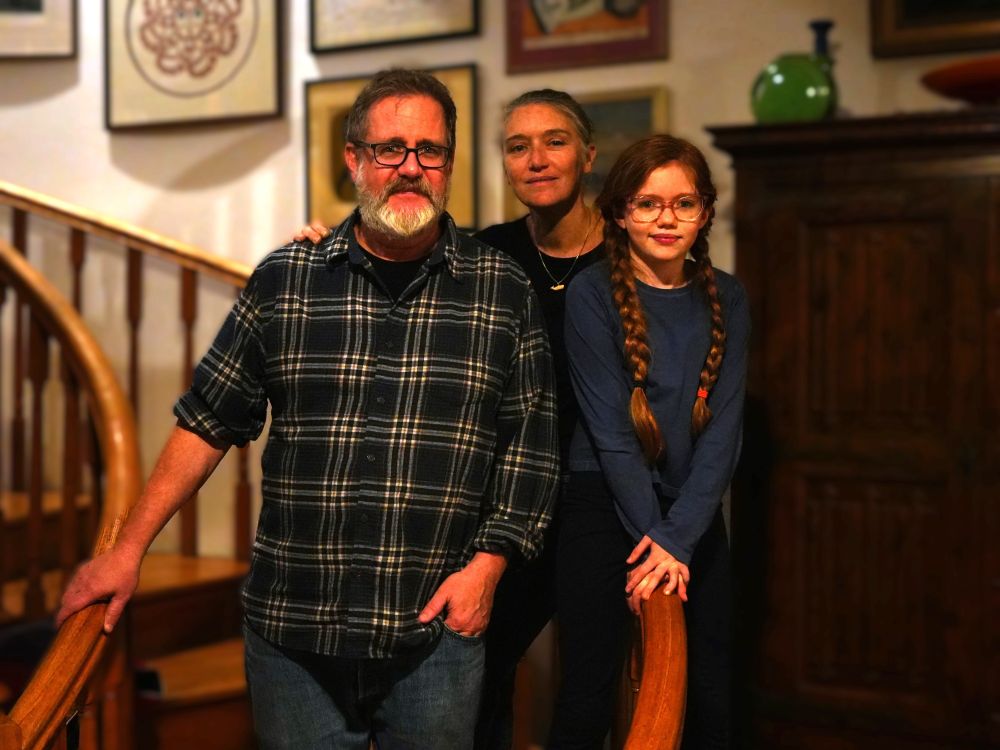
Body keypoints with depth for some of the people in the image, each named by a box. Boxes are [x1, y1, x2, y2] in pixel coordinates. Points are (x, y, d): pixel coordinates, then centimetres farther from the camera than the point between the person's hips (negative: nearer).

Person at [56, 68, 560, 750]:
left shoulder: (504, 290, 1)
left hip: (437, 634, 0)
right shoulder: (284, 279, 2)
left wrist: (489, 562, -6)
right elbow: (209, 421, 7)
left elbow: (530, 441, 4)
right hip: (292, 634, 1)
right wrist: (130, 549, 6)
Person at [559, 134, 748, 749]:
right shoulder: (593, 294, -8)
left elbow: (724, 428, -3)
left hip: (694, 515, 4)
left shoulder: (725, 300, 4)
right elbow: (611, 430, -11)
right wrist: (653, 539, -13)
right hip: (605, 508, -4)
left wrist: (678, 538, -13)